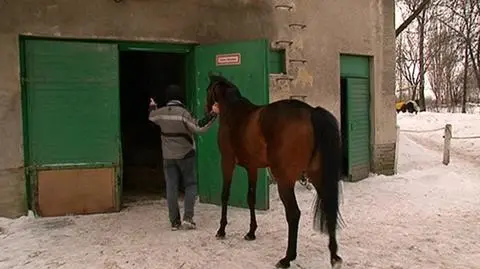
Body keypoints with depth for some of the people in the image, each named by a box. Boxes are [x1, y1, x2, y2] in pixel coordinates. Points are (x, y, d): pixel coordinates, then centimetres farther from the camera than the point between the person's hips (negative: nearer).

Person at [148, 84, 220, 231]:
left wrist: (152, 107, 44)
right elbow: (199, 127, -22)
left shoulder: (161, 112, 0)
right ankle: (188, 217, -2)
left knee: (171, 187, 6)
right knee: (190, 185, 9)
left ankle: (174, 221, 10)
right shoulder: (183, 113, -16)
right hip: (185, 155, -4)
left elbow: (151, 117, 23)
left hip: (168, 157, 4)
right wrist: (213, 114, -22)